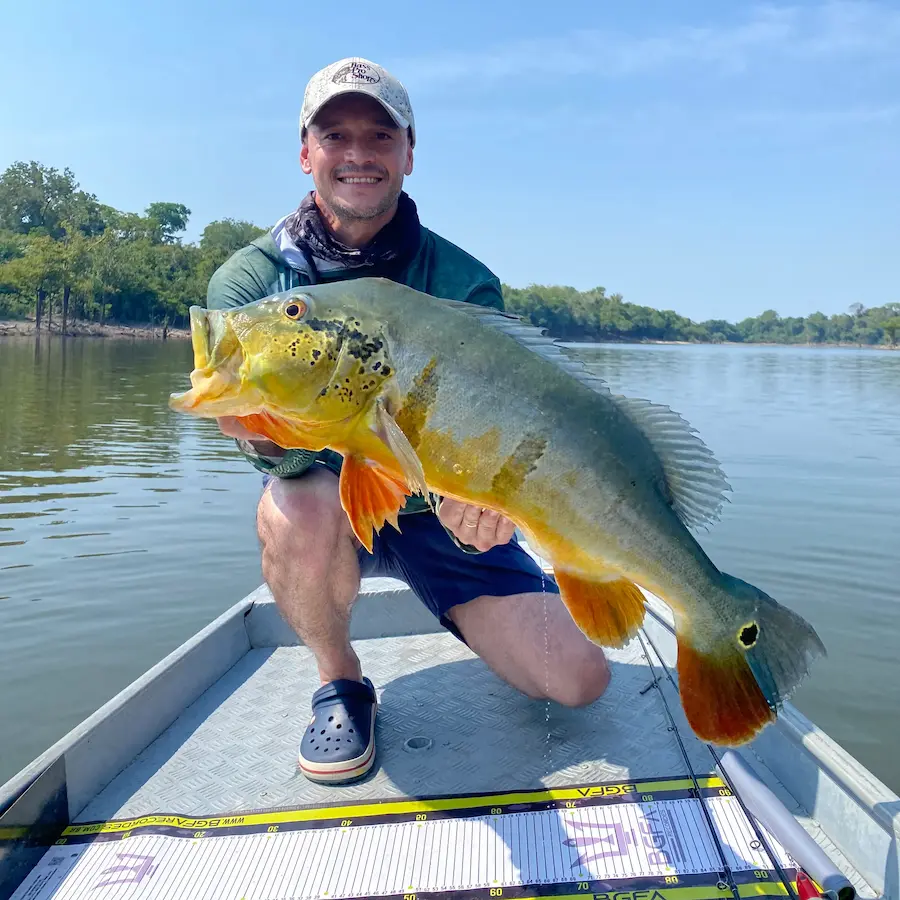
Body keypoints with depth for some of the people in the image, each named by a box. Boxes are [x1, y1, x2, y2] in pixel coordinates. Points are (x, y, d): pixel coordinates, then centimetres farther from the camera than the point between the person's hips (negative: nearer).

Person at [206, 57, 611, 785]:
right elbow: (265, 434, -23)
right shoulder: (250, 277, -10)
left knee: (580, 680, -9)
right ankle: (341, 683, -6)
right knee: (299, 511, -38)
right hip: (326, 502, 0)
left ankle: (476, 613, 26)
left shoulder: (464, 281, -10)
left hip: (440, 512, 1)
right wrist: (264, 428, -48)